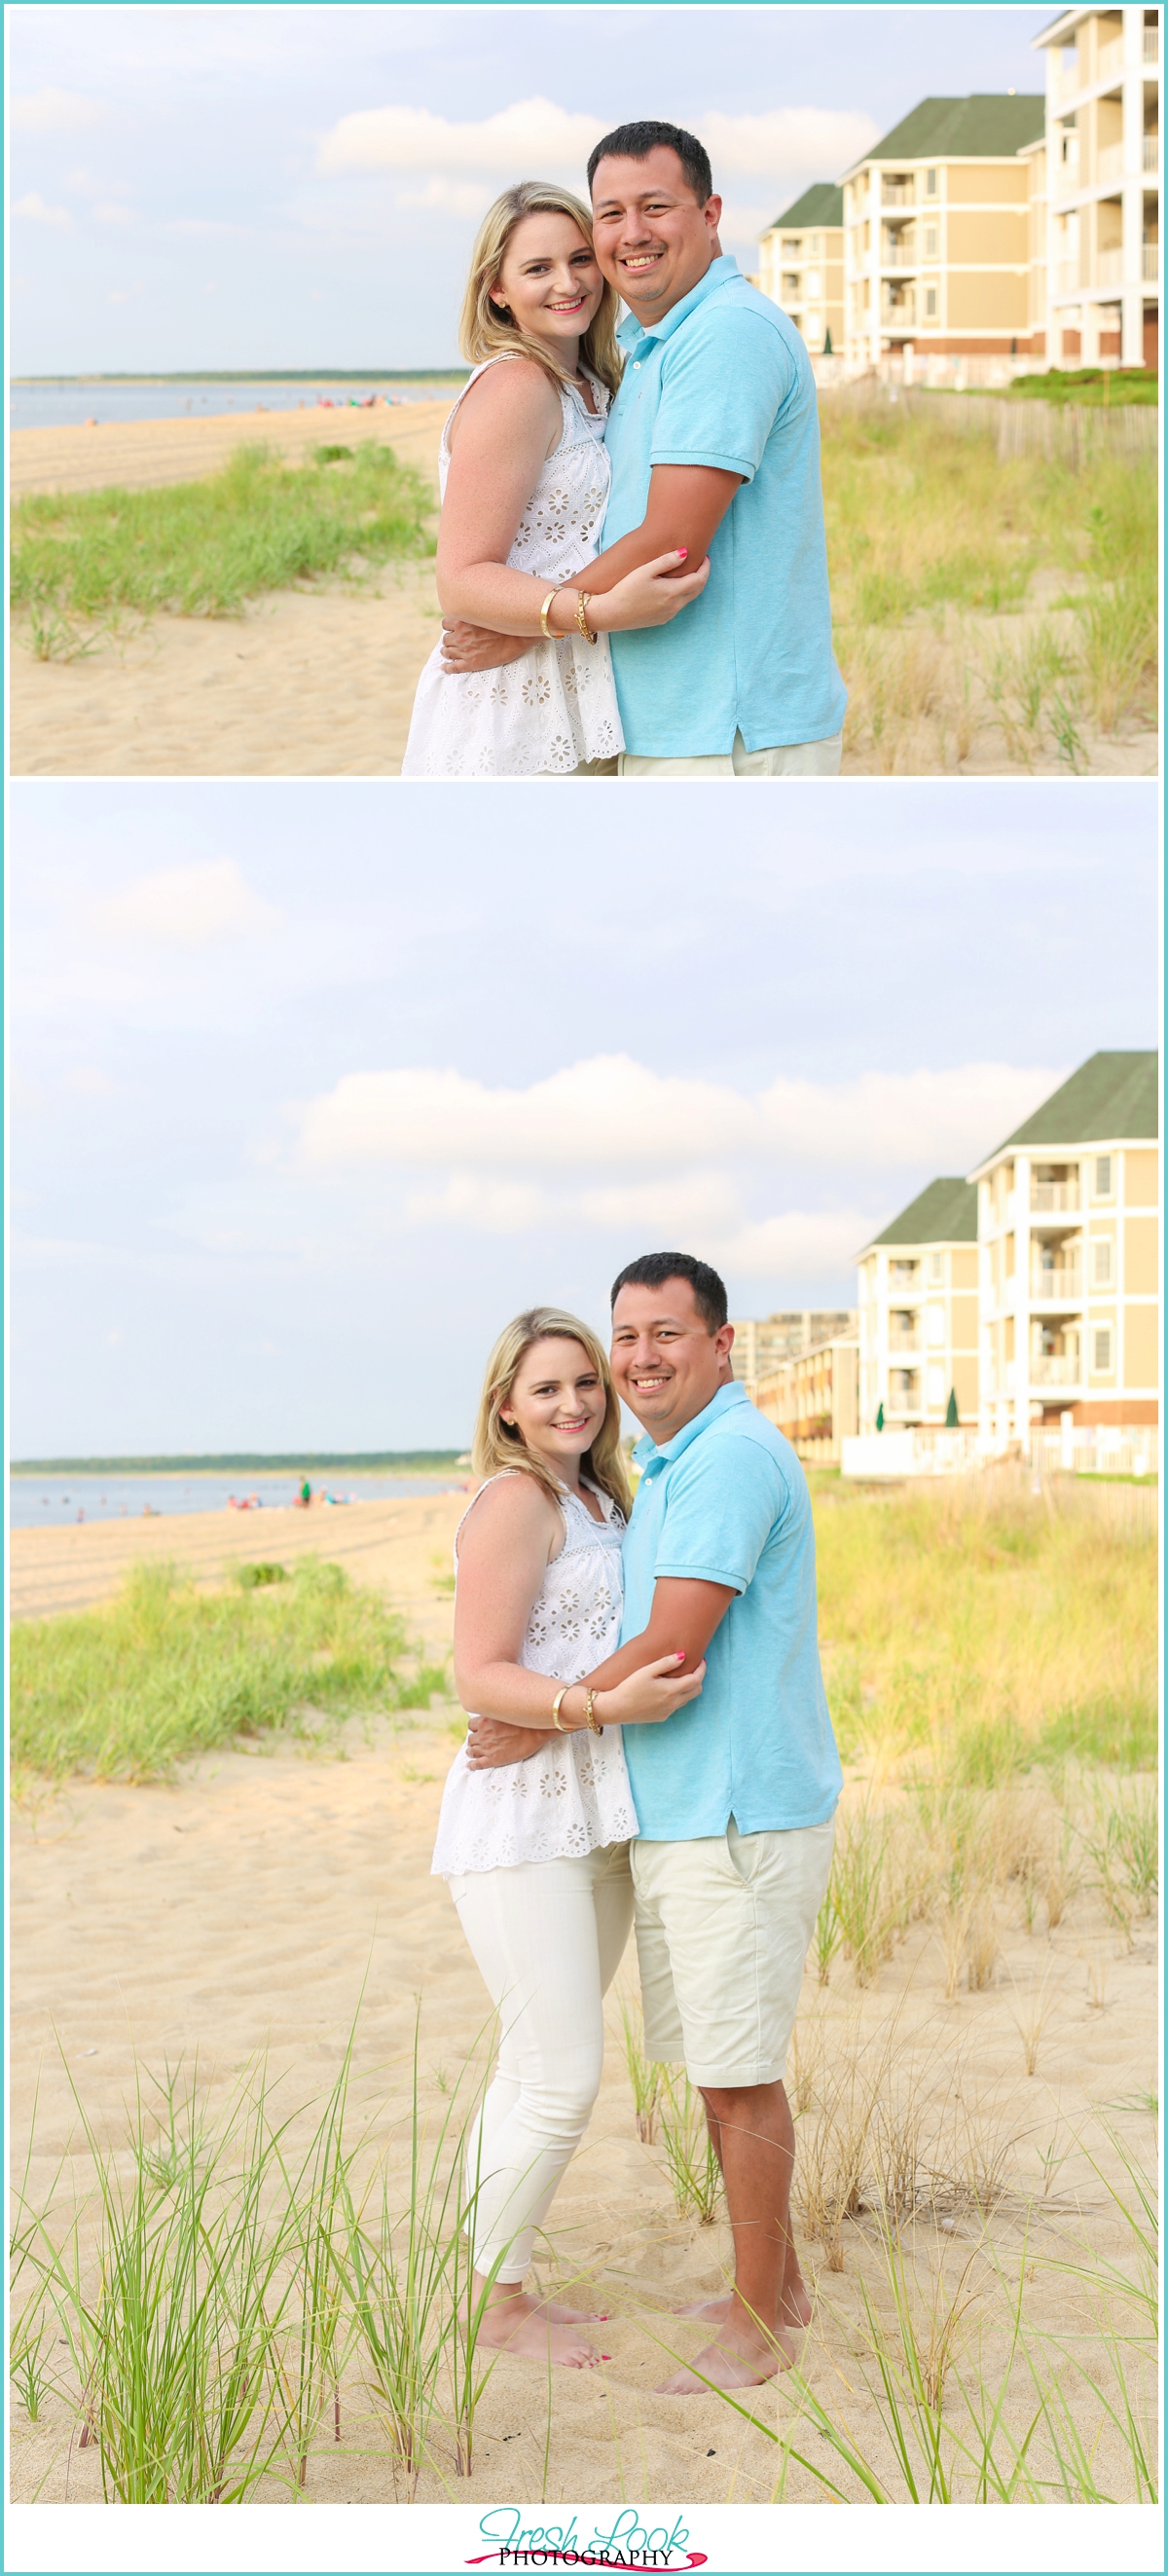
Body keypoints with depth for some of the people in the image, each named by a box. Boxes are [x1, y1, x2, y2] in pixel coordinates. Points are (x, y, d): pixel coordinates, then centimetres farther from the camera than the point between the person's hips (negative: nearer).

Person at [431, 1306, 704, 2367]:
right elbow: (480, 1679, -17)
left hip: (597, 1825, 9)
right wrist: (608, 1705, -28)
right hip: (521, 1821, -9)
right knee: (561, 2077, -7)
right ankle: (499, 2301, 7)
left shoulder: (603, 1502, 15)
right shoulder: (513, 1503, -12)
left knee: (537, 2071, 14)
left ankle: (503, 2279, 24)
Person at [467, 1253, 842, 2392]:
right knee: (716, 2062, 16)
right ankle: (775, 2281, 28)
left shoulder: (733, 1459, -17)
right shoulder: (670, 1469, 16)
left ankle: (757, 2324, 7)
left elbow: (670, 1651, -21)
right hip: (678, 1816, 10)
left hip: (740, 1818, -10)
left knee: (738, 2071, -3)